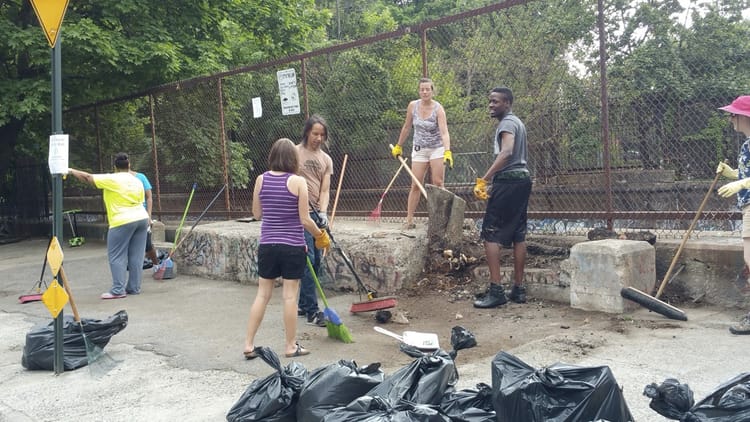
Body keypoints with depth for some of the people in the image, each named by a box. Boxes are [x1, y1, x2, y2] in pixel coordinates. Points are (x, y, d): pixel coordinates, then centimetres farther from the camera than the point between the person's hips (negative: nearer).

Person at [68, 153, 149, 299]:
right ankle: (134, 287, 13)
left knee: (117, 257, 0)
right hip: (142, 219, 7)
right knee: (136, 256, 9)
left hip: (123, 222, -6)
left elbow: (88, 177, -2)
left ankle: (118, 290, -2)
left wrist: (71, 171, 12)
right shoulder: (137, 181, 11)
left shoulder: (111, 179, -6)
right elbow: (141, 201, 12)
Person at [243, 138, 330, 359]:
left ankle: (249, 345, 15)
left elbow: (257, 214, 8)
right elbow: (304, 219, -9)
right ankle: (290, 346, 14)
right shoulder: (298, 181, -10)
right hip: (292, 247, -3)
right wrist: (320, 235, 7)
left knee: (262, 294, 12)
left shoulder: (261, 179, 1)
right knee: (289, 296, 4)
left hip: (267, 245, 4)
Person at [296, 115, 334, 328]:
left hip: (318, 214, 6)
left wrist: (323, 212, -11)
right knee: (307, 259, -11)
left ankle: (303, 305, 22)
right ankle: (312, 311, -10)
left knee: (316, 261, 8)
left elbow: (325, 190, 3)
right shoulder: (294, 153, -1)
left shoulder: (326, 159, 11)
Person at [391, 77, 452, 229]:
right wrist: (398, 146, 14)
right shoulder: (413, 106, -5)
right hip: (419, 149, 3)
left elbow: (444, 132, -27)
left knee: (438, 184, -2)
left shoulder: (438, 109, -16)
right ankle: (409, 220, 2)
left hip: (437, 149, -2)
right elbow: (406, 127, 9)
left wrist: (448, 152, -41)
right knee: (415, 185, 0)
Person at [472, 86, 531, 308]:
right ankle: (519, 289, 13)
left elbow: (506, 153, -27)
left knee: (490, 234, -9)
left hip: (508, 180, -10)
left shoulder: (507, 123, -9)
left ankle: (496, 290, -13)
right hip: (523, 178, 10)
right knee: (518, 234, 10)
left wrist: (483, 180, -33)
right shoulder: (518, 122, 22)